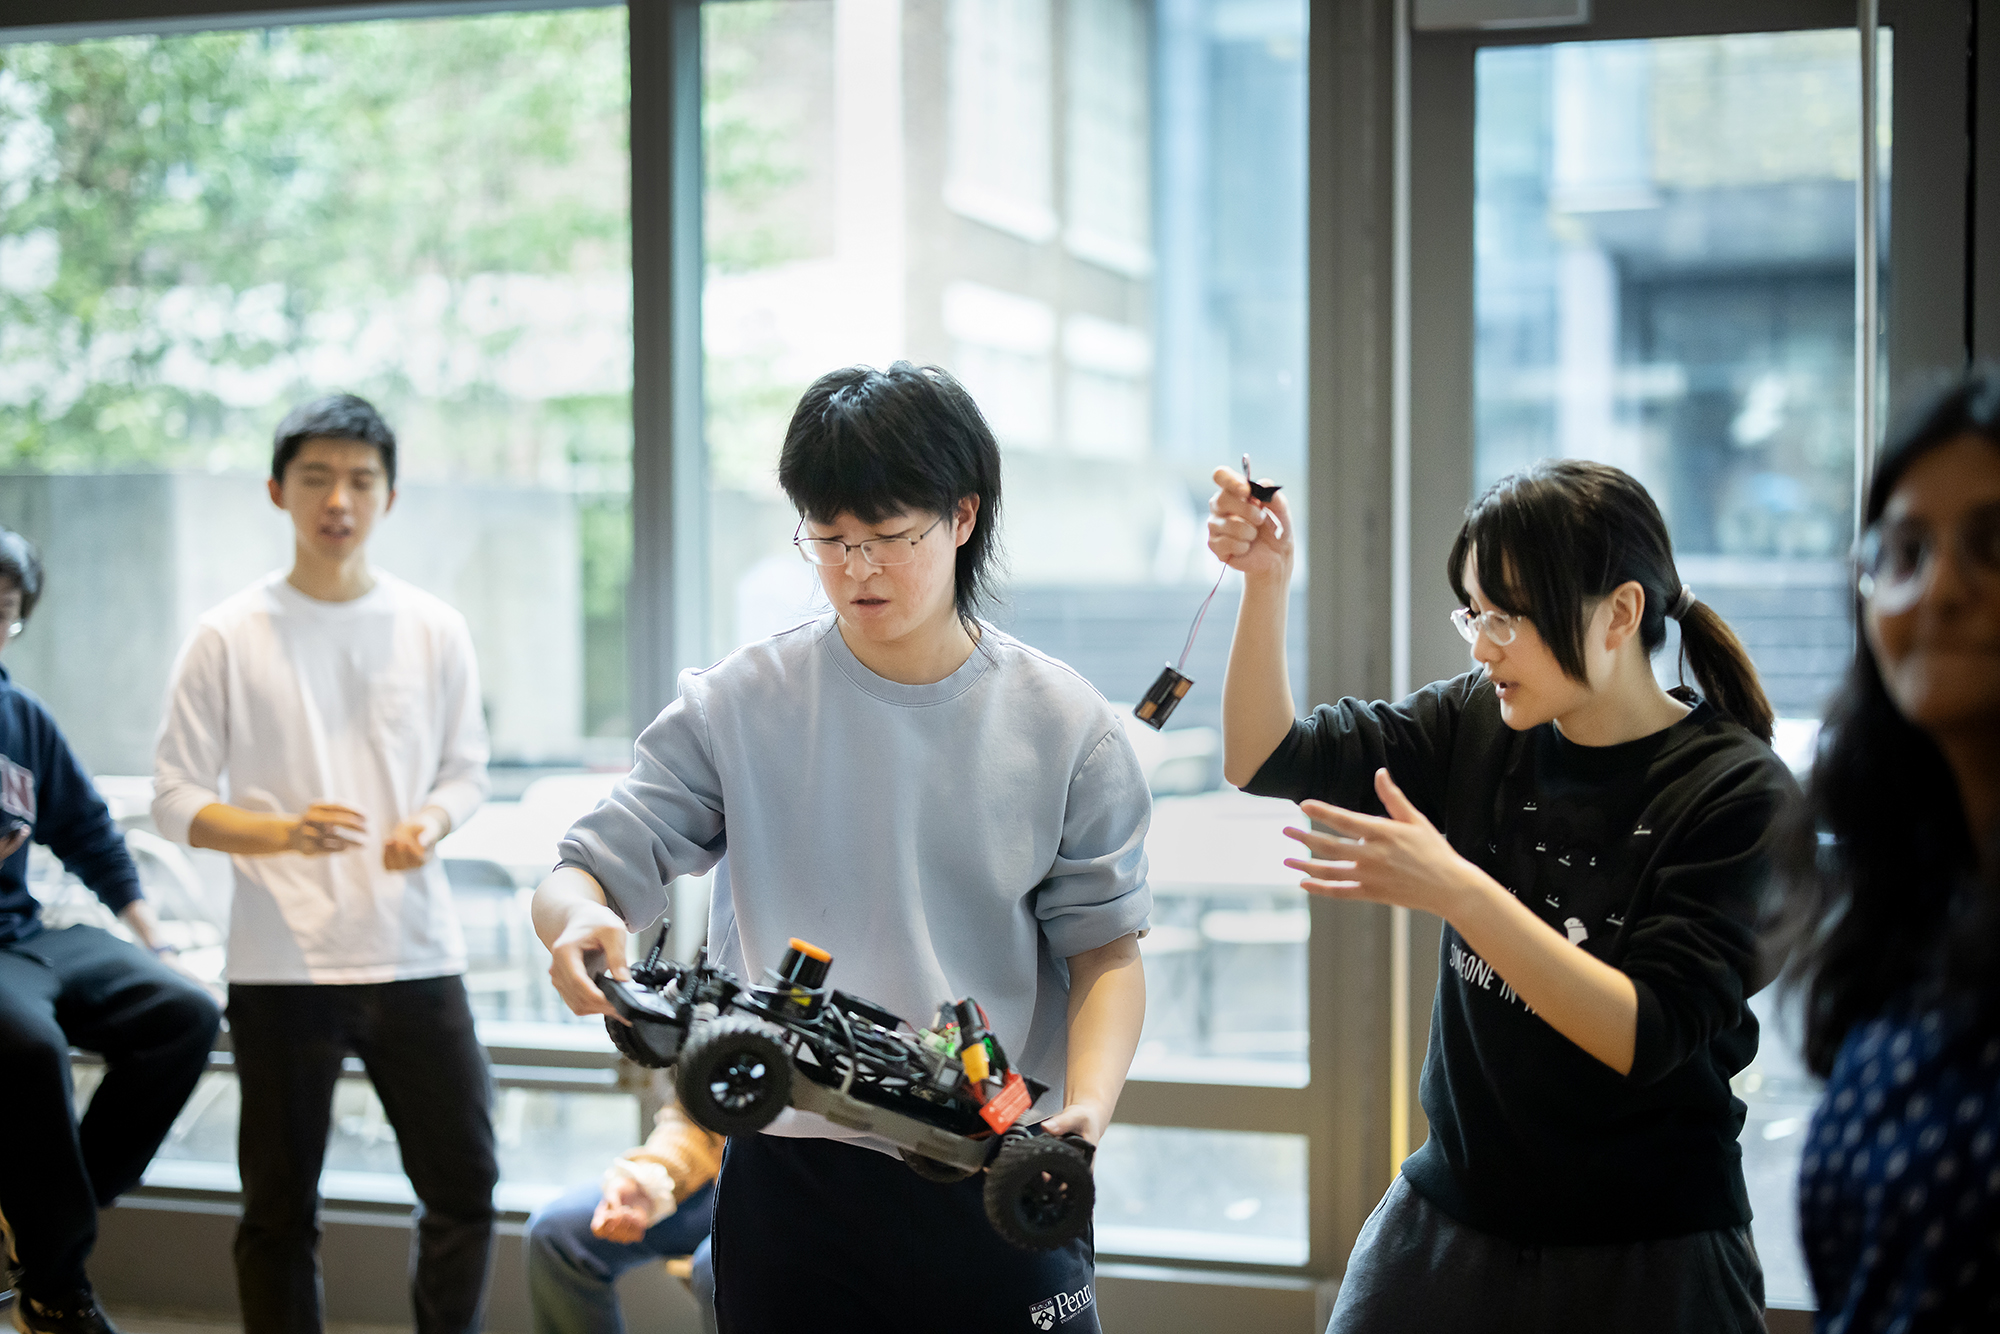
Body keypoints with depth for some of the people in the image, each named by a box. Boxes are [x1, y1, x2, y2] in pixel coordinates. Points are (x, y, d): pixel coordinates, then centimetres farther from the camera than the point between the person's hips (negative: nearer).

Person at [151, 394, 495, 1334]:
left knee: (463, 1184, 5)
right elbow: (175, 800, -1)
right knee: (280, 1211, 6)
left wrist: (427, 825, -11)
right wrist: (282, 833, -19)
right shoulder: (228, 638, -1)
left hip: (415, 954, 2)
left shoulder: (434, 631, 5)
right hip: (280, 964, -2)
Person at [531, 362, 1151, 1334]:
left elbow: (1105, 945, 2)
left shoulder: (1064, 725, 1)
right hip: (793, 1176, 1)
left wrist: (1085, 1109, -16)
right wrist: (581, 919, -25)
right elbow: (581, 874, 0)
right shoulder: (739, 707, 0)